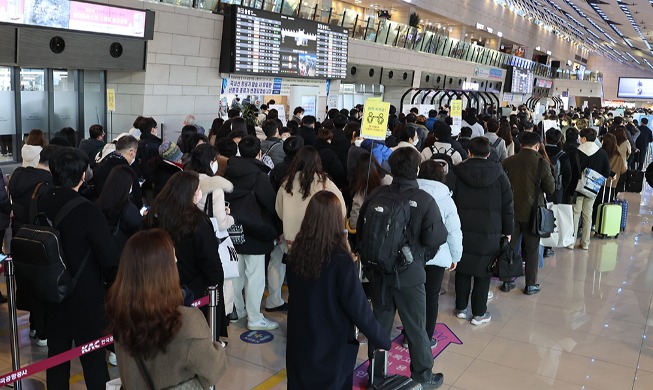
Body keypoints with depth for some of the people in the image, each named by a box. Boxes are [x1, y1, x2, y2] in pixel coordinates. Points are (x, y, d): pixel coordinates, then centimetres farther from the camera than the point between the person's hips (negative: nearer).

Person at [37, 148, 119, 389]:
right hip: (86, 297, -5)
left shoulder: (41, 204, -6)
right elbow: (109, 258, -21)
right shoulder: (88, 210, -24)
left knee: (56, 352, 18)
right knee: (93, 359, 7)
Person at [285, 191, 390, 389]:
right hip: (332, 344, -4)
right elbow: (357, 306, -19)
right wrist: (382, 339, -6)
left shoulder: (297, 251, -7)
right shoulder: (340, 259, -23)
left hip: (299, 340, 5)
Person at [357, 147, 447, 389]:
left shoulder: (376, 195, -7)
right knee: (416, 327, 13)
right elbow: (436, 237, -17)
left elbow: (360, 230, 0)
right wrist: (422, 255, 4)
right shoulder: (424, 200, -17)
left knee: (380, 322, 18)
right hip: (409, 273, -3)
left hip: (377, 271, 4)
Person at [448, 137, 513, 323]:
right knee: (483, 272, 7)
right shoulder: (499, 174, -2)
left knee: (463, 269, 14)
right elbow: (507, 206, 1)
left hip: (462, 230, 1)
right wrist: (508, 230, 10)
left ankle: (461, 308, 24)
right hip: (489, 232, -1)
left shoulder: (456, 173, -2)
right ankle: (479, 313, 14)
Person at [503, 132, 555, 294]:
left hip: (511, 211, 2)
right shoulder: (541, 163, -13)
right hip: (532, 212, -2)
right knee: (532, 249, 10)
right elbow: (551, 189, -6)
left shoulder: (508, 162, -5)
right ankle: (531, 284, 17)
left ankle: (507, 281, 20)